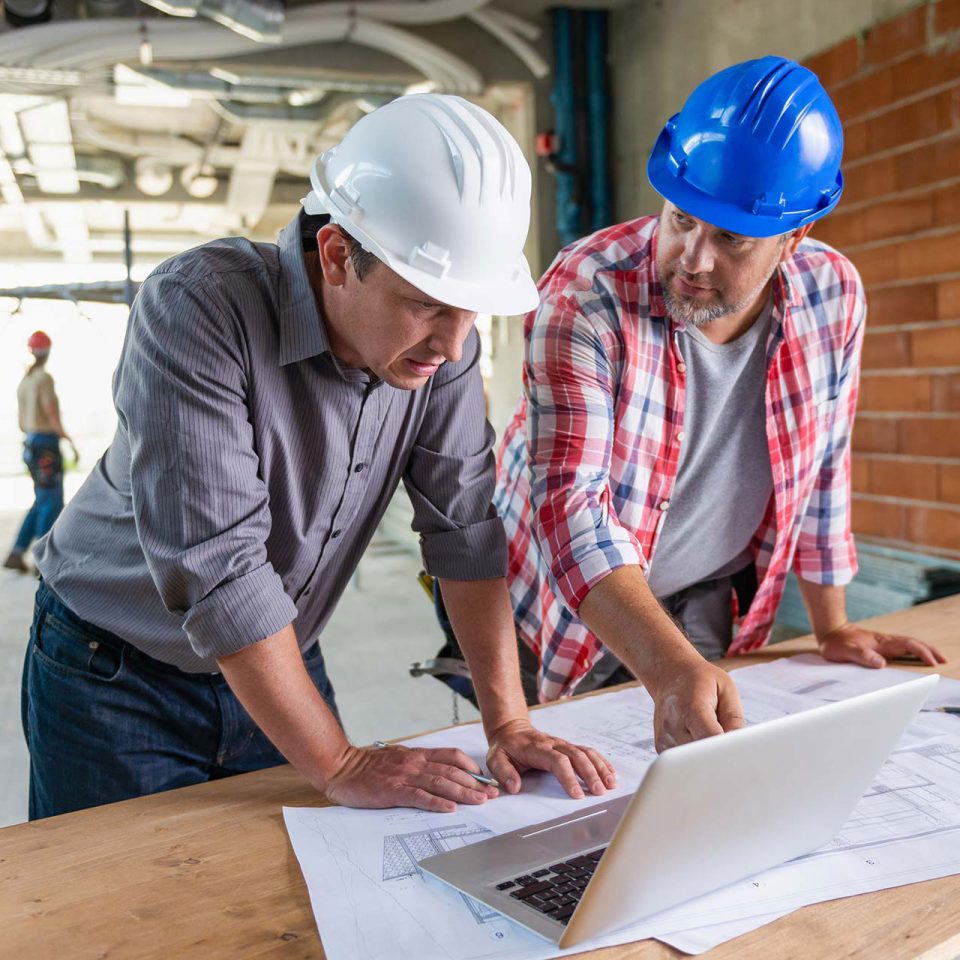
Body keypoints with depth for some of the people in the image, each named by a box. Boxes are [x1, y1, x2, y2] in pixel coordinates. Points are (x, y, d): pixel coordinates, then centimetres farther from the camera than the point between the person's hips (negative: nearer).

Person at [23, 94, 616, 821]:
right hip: (119, 675, -4)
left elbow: (465, 524, -11)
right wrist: (340, 766, -28)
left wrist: (509, 723, -17)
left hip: (280, 663, 4)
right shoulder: (198, 308, -29)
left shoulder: (441, 340, -12)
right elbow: (215, 564, -32)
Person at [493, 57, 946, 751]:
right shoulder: (586, 296, -28)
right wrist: (671, 671, -50)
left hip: (706, 602, 4)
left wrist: (833, 629, 6)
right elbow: (571, 505, -37)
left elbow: (822, 467, 0)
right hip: (570, 608, -3)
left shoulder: (833, 296, -13)